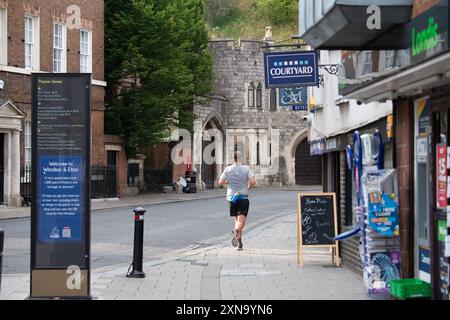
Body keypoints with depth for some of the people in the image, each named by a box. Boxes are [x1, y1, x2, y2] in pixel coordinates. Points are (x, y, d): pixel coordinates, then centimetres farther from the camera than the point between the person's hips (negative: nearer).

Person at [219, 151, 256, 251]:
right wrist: (248, 187, 8)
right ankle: (236, 231, -39)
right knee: (241, 221, -6)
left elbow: (220, 182, -2)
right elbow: (253, 182, -13)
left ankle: (239, 243, 13)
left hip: (231, 197, 2)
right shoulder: (246, 169, -5)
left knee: (237, 220, 14)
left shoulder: (228, 169, -1)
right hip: (243, 197, -2)